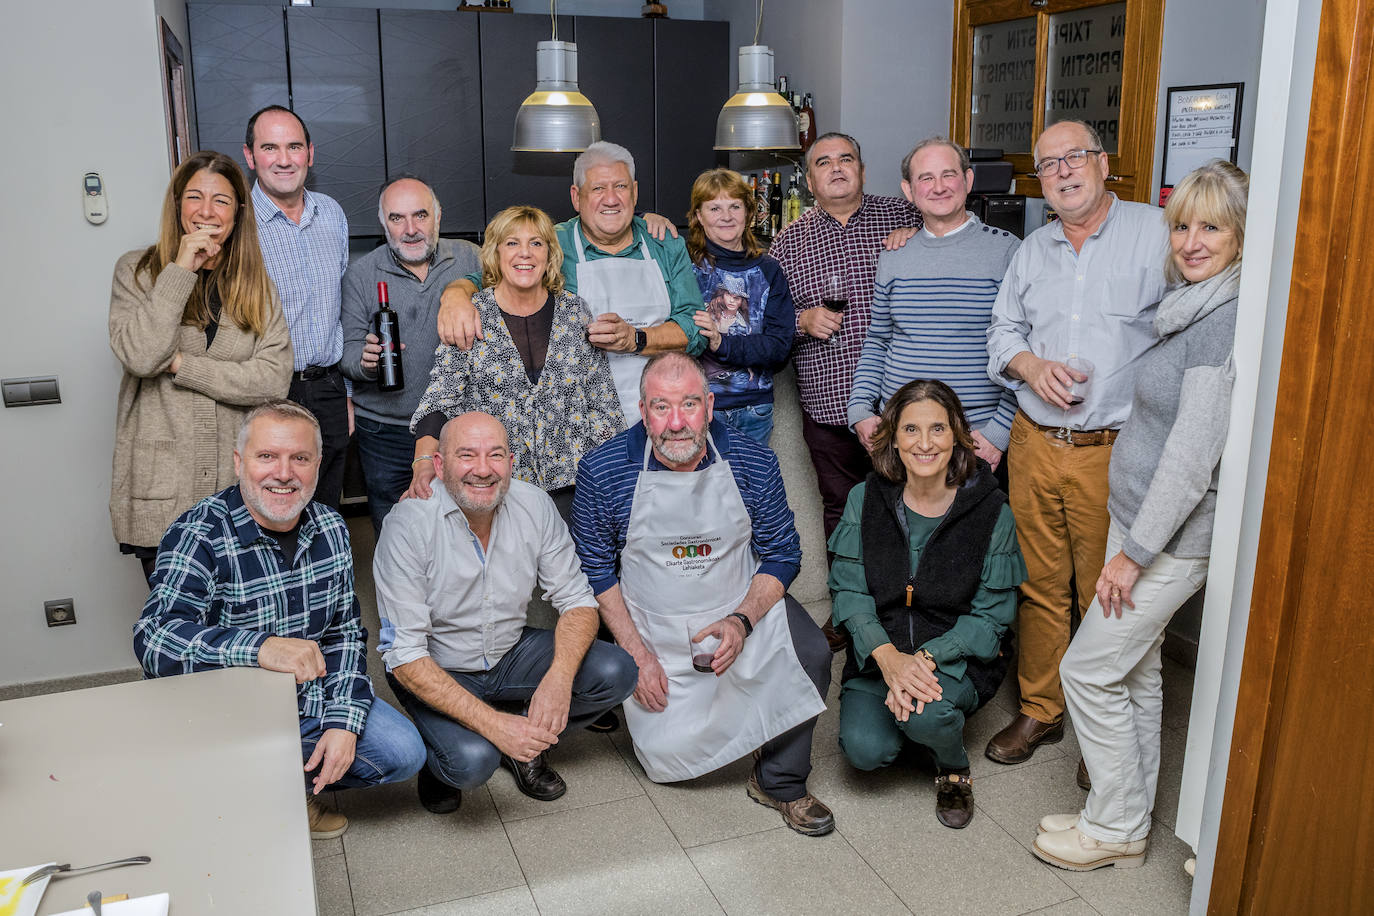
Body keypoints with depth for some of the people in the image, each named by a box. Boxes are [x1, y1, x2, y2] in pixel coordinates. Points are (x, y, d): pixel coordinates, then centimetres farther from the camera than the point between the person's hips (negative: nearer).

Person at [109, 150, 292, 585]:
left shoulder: (256, 284, 7)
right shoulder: (138, 270, 2)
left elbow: (274, 377, -6)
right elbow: (139, 356, -16)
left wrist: (182, 365, -12)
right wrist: (181, 269, -14)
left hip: (239, 485, 2)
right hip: (160, 492, -2)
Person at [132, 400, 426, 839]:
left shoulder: (330, 529, -2)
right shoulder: (198, 535, -20)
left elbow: (345, 632, 2)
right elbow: (153, 638, -34)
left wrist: (343, 722, -10)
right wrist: (261, 647, -48)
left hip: (316, 698, 5)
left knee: (404, 753, -4)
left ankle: (300, 785, 19)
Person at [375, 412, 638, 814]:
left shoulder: (534, 505, -13)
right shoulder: (409, 524, -24)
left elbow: (577, 601, -7)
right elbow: (404, 656, -24)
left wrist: (560, 677, -28)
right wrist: (493, 723, -32)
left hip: (512, 653, 4)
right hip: (438, 671, -4)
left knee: (616, 672, -17)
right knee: (472, 761, -30)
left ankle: (527, 741, 8)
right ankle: (439, 758, 7)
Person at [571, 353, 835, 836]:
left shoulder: (753, 462, -10)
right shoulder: (602, 470, -13)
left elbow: (782, 555, -1)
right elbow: (596, 570, -3)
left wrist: (742, 621, -17)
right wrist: (636, 652, -9)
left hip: (744, 608, 1)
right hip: (652, 629, -1)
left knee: (810, 654, -25)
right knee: (666, 758, -6)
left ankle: (781, 782, -1)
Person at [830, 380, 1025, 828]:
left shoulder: (990, 509, -10)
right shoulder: (866, 499, -4)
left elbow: (991, 615, -8)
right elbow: (848, 589, -6)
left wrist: (926, 659, -23)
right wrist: (887, 656, -24)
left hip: (959, 654, -2)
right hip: (879, 651, 2)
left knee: (926, 716, -32)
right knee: (866, 749, -21)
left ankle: (955, 769, 6)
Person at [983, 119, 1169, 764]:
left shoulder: (1156, 234, -1)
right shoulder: (1031, 251, 15)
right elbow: (1002, 332, 16)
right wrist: (1029, 365, -6)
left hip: (1114, 451, -4)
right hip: (1034, 445, 4)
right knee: (1039, 585, 12)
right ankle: (1040, 710, 28)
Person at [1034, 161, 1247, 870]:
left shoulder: (1225, 320, -21)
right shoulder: (1190, 307, 10)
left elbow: (1194, 455, -24)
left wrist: (1135, 552, -20)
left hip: (1171, 536, -9)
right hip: (1139, 519, 9)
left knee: (1089, 670, -1)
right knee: (1135, 672, 17)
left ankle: (1115, 830, 17)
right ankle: (1128, 818, 32)